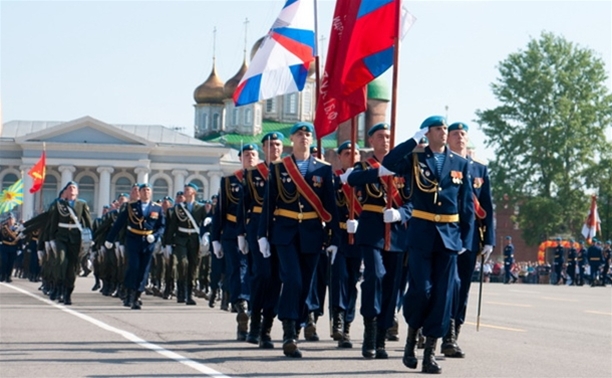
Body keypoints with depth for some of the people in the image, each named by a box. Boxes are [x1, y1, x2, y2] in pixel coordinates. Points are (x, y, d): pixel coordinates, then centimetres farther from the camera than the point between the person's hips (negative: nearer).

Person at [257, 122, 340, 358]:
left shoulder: (324, 169, 5)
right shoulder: (278, 168, 5)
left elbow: (330, 206, 4)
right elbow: (269, 203, 4)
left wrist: (334, 239, -1)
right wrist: (263, 234, -2)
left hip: (312, 234, 2)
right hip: (285, 232, -2)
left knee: (305, 285, 6)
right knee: (293, 281, -16)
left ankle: (294, 333, 18)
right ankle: (289, 336, -16)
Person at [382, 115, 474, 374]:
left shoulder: (460, 164, 10)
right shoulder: (415, 159, 3)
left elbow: (467, 205, 10)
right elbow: (388, 163, -18)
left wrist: (466, 238, 3)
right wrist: (415, 140, -14)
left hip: (449, 235, 3)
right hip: (421, 232, -2)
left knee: (443, 293, 0)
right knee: (421, 288, -9)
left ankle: (430, 352, 6)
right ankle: (412, 336, 17)